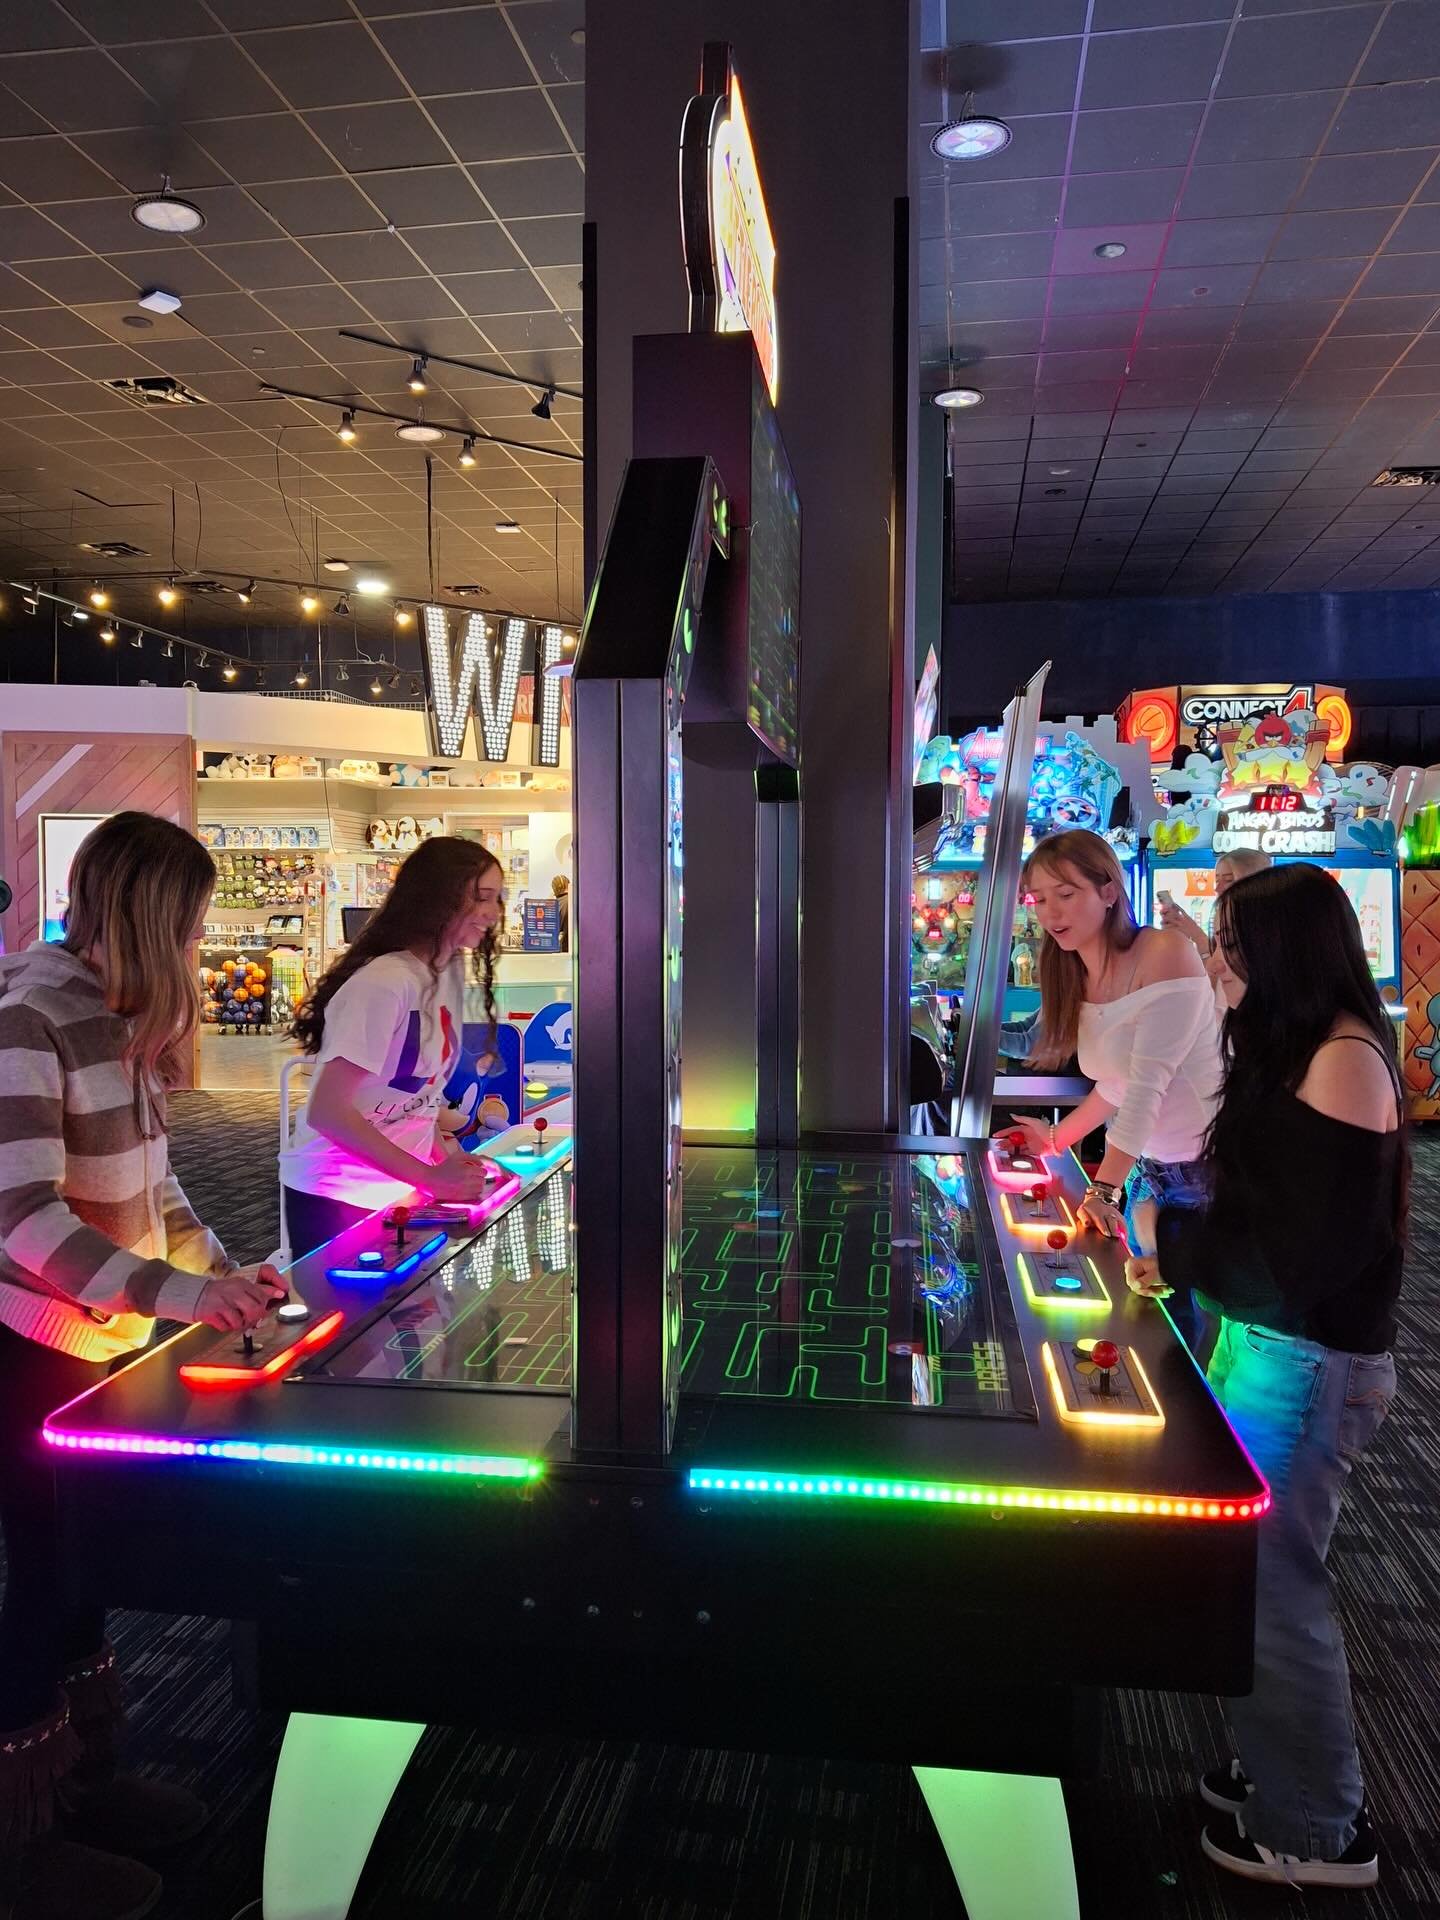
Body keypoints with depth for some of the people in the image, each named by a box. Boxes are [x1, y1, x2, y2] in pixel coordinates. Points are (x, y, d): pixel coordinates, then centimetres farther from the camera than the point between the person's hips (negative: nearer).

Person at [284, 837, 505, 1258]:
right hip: (337, 1197, -8)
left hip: (398, 1188, 8)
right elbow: (326, 1111, -26)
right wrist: (429, 1177, -26)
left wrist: (448, 1152, -2)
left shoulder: (451, 971, 2)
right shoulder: (385, 983, -24)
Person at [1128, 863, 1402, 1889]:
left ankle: (1315, 1831, 22)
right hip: (1264, 1341, 8)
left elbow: (1310, 1246, -22)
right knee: (1257, 1571, 17)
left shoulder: (1342, 1060, -20)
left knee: (1266, 1584, 4)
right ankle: (1291, 1769, 34)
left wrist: (1174, 1234, -13)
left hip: (1307, 1367, -8)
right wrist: (1183, 1258, 5)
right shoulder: (1297, 1051, 9)